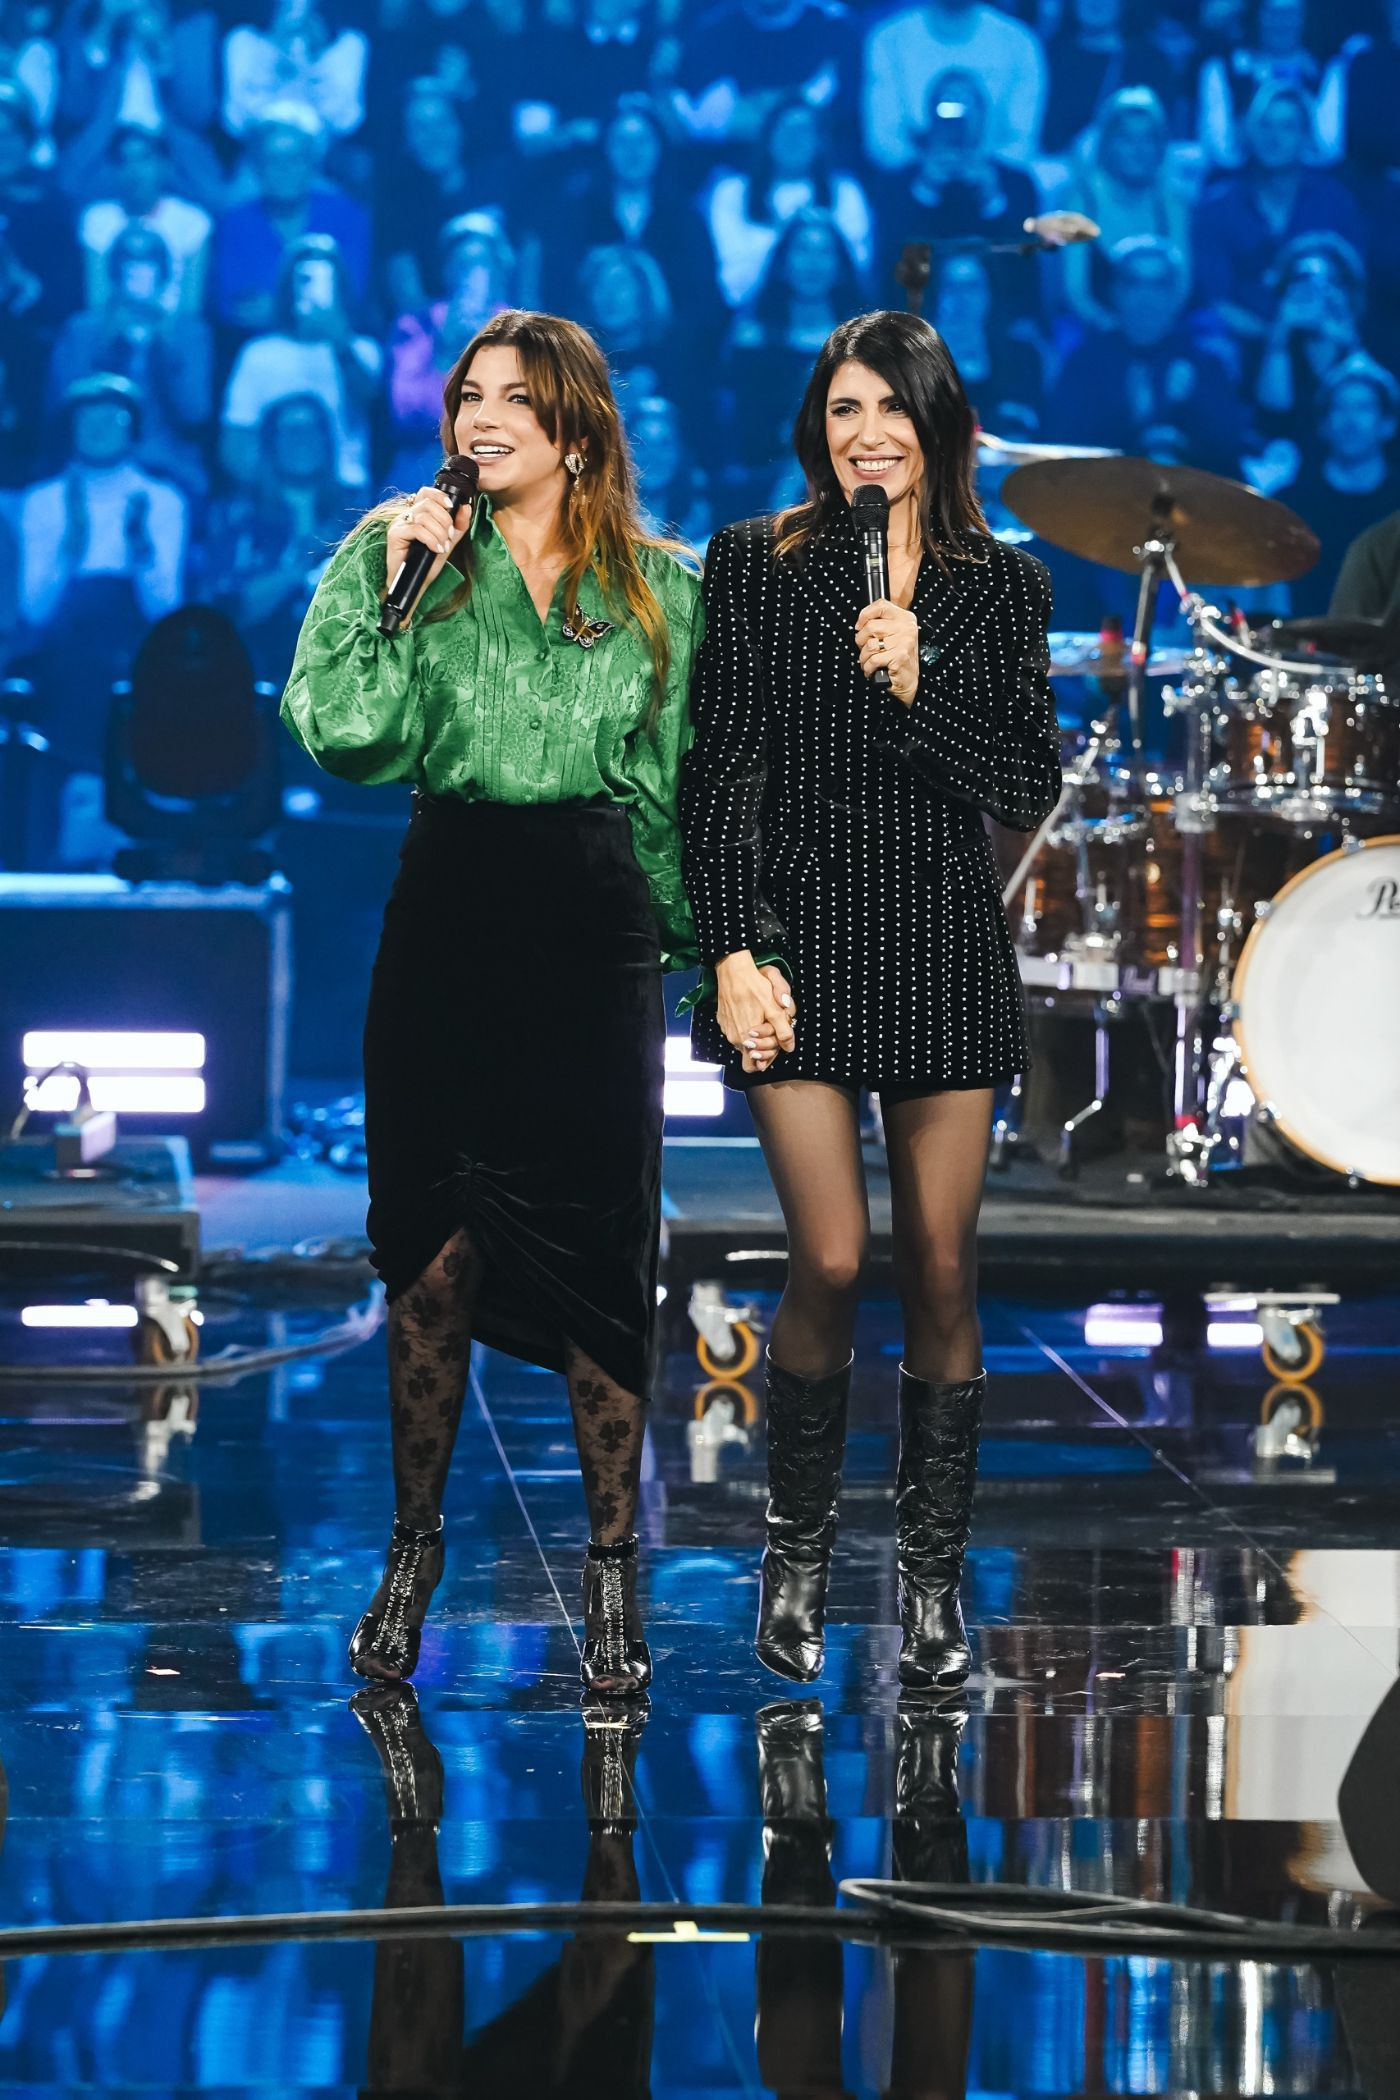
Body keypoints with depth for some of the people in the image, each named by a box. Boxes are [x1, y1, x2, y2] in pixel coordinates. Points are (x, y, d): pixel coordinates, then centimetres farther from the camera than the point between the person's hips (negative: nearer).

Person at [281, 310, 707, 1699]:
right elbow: (345, 733, -7)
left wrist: (690, 938, 6)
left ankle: (611, 1570, 6)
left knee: (597, 1239, -1)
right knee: (433, 1240, 3)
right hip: (448, 916, 0)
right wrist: (384, 583, -13)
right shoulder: (411, 556, 6)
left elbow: (675, 782, 10)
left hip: (596, 926, 0)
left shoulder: (657, 590, 8)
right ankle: (413, 1552, 14)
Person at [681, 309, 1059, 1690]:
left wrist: (921, 689, -12)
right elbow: (719, 774, -1)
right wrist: (733, 949, -10)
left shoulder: (1002, 587, 7)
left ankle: (933, 1579, 13)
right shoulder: (754, 566, 3)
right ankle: (796, 1550, 12)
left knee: (941, 1270, 2)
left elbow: (1029, 792, 3)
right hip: (801, 936, -2)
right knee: (831, 1263, -9)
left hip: (942, 946, 2)